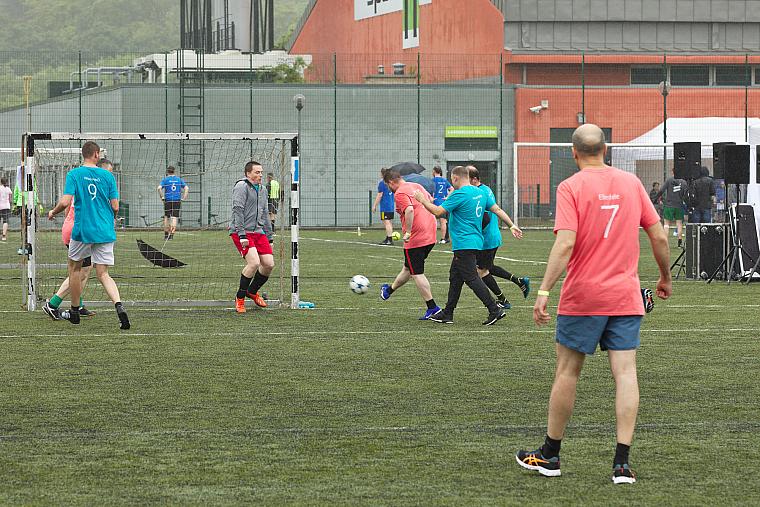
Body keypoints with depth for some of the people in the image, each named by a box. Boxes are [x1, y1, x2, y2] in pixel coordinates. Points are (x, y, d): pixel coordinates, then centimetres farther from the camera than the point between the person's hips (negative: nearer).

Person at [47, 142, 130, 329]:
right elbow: (115, 207, 2)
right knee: (103, 273, 3)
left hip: (82, 230, -2)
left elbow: (65, 202, -13)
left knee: (74, 267, 19)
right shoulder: (108, 176, 2)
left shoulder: (74, 174, -5)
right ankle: (119, 306, -21)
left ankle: (74, 312, 25)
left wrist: (52, 213, 8)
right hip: (105, 232, 2)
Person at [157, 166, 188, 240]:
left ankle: (166, 234, 15)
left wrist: (162, 197, -2)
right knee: (174, 217, -1)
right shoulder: (179, 179, 9)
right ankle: (172, 234, -12)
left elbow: (159, 188, -12)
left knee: (166, 217, 12)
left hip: (168, 200, -1)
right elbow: (186, 188, 2)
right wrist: (183, 198, 3)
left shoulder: (165, 179, 2)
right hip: (177, 200, 1)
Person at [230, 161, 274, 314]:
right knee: (254, 262, -22)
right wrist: (242, 235, -22)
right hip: (242, 233, -8)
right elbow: (237, 211, -15)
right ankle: (240, 298, -5)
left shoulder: (262, 190, 19)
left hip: (258, 232, 8)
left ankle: (252, 291, 24)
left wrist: (269, 238, 22)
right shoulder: (241, 187, -8)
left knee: (269, 264, -2)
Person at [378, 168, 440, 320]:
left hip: (415, 239, -9)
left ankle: (432, 307, -2)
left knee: (417, 273, 1)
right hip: (430, 237, 9)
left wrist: (407, 233, -23)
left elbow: (409, 210, -28)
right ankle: (389, 290, 46)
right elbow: (431, 201, 23)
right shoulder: (417, 186, 13)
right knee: (408, 268, 25)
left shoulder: (400, 193, -13)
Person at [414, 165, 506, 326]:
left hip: (465, 244, -10)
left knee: (471, 278, -9)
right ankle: (447, 314, 20)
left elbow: (438, 211, -14)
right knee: (455, 278, 15)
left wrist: (423, 200, 1)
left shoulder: (459, 195, -15)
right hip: (475, 242, 10)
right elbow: (497, 210, 14)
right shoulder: (480, 193, 12)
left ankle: (495, 310, -14)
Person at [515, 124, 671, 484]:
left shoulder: (571, 187, -8)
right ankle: (622, 462, -7)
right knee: (625, 373, 0)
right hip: (626, 296, 3)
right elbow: (659, 237, 7)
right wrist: (665, 278, 22)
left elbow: (565, 243, -18)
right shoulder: (631, 183, 5)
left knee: (567, 371, 9)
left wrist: (544, 291, -18)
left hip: (582, 297, -3)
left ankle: (550, 455, 19)